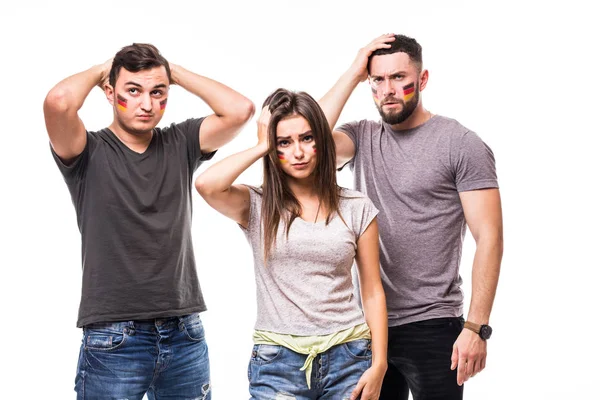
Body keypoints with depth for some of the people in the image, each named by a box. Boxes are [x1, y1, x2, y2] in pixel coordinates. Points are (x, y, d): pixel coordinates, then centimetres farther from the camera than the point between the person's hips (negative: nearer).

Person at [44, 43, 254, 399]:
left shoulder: (179, 145, 7)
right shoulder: (90, 153, -3)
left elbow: (240, 110, -6)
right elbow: (59, 101, -22)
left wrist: (175, 72, 2)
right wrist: (99, 71, -3)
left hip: (185, 333, 4)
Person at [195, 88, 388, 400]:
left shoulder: (356, 208, 4)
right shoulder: (256, 206, 1)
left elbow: (372, 293, 6)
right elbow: (206, 185, -21)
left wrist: (378, 365, -2)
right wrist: (261, 146, -7)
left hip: (348, 358, 1)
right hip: (278, 362, -1)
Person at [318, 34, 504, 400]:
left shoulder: (461, 144, -6)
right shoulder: (361, 137, 7)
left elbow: (489, 238, -10)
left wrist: (476, 328, -17)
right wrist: (353, 75, -7)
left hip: (432, 327, -4)